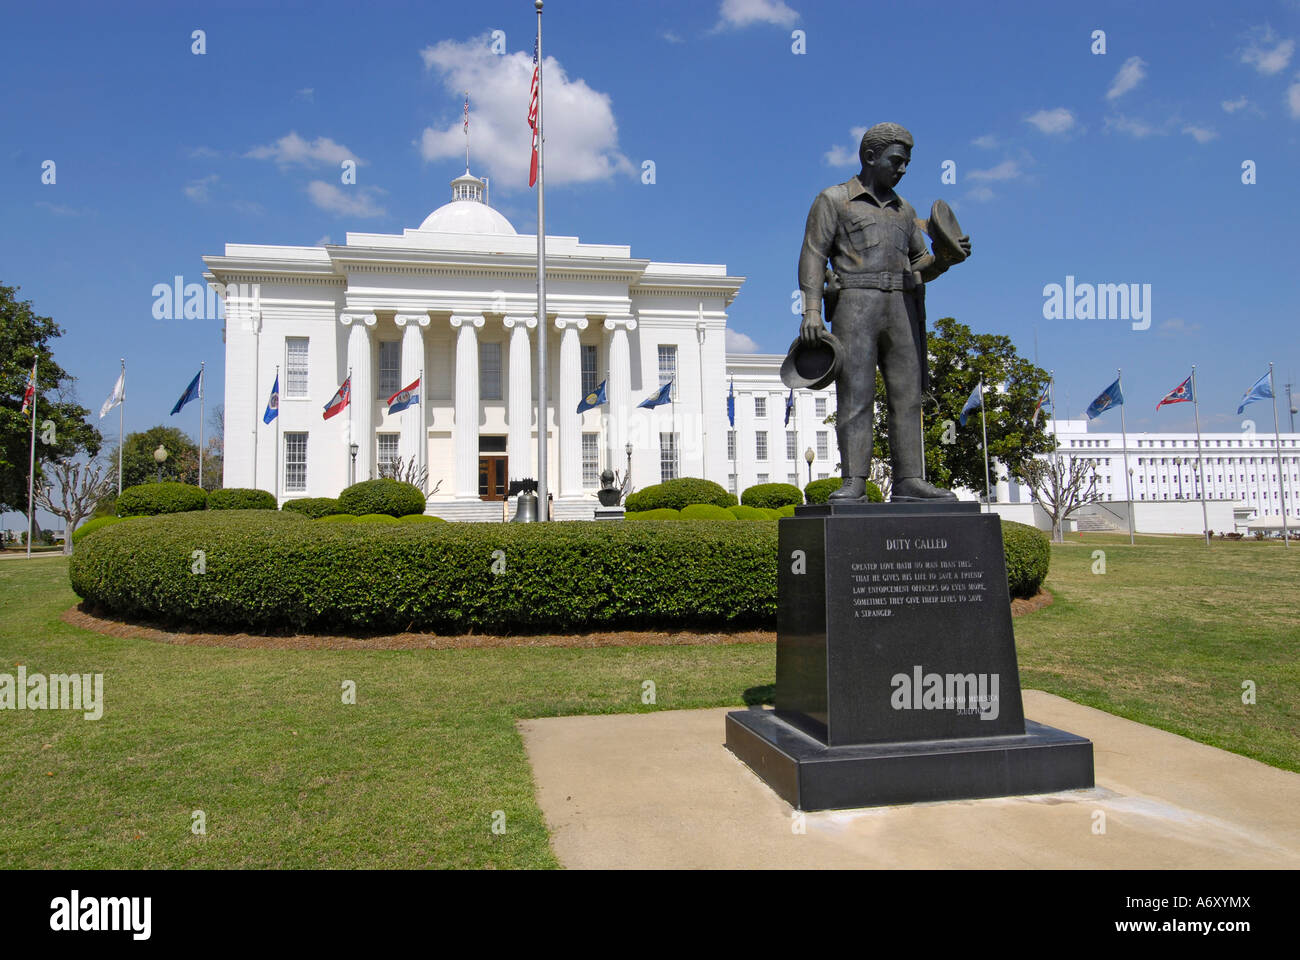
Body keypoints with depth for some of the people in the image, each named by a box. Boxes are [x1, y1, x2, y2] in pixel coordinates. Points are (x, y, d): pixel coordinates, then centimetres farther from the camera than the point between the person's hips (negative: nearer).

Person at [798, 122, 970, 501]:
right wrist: (811, 309, -15)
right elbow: (813, 255, -2)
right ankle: (854, 481, -13)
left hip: (901, 308, 5)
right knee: (855, 395, -11)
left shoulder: (904, 210, 24)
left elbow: (920, 266, 22)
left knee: (907, 396, -2)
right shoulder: (833, 200, 8)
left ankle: (908, 481, -2)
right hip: (855, 303, -5)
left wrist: (946, 257, -1)